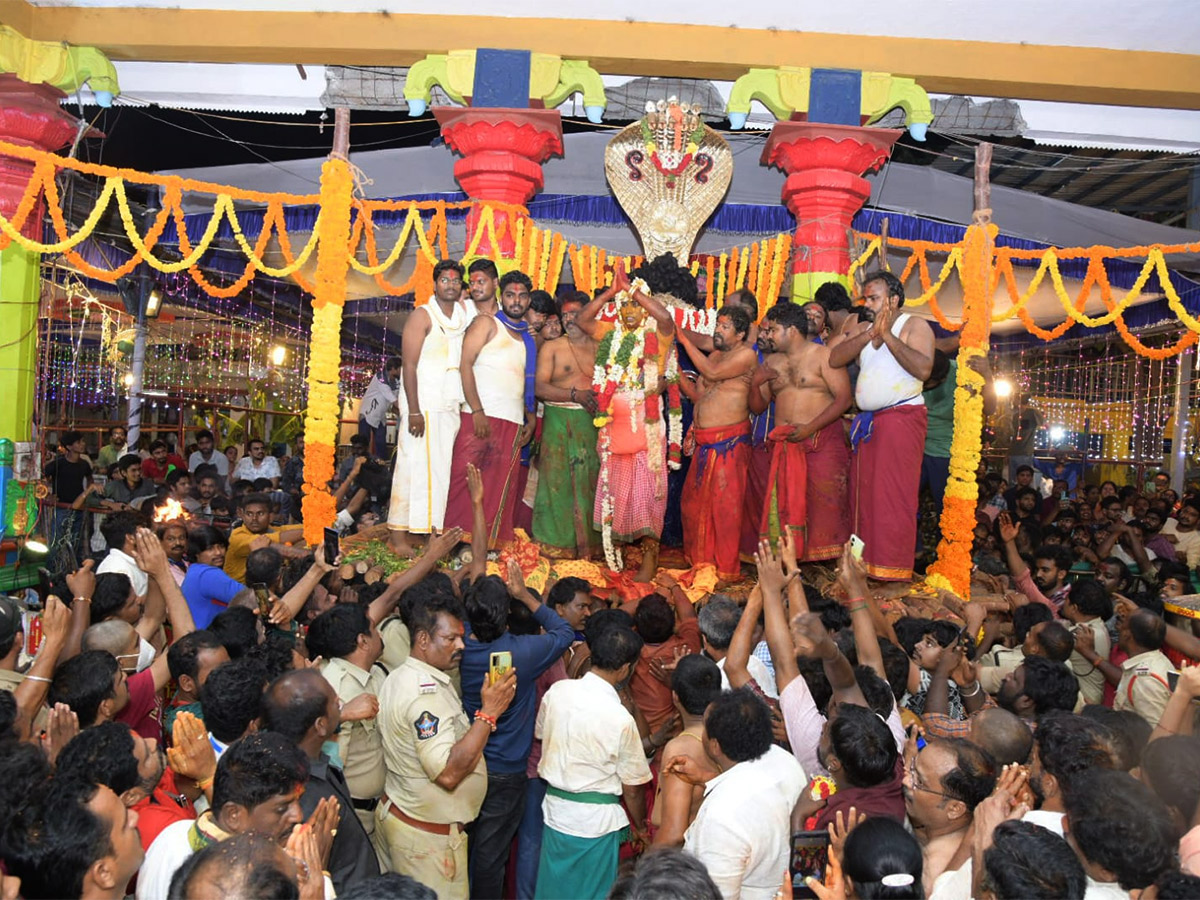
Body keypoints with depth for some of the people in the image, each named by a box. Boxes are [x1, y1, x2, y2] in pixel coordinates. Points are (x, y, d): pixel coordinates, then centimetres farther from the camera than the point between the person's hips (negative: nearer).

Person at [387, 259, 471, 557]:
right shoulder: (422, 316, -3)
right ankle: (399, 536, -4)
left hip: (451, 407, 6)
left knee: (440, 470, 4)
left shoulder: (463, 317, 16)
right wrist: (414, 410, -16)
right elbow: (409, 365, -9)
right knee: (414, 468, -7)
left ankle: (431, 532, 7)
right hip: (423, 406, -6)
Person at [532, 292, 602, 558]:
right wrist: (575, 394, -15)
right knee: (558, 479, -4)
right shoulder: (551, 348, 7)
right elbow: (540, 387, -4)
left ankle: (590, 543, 6)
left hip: (593, 423, 2)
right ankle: (556, 542, 3)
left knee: (591, 481, -1)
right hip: (559, 423, -2)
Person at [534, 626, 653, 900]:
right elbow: (632, 788, -12)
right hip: (597, 819, -5)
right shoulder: (621, 718, -22)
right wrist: (640, 826, 6)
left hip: (554, 808, 5)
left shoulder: (557, 691, -9)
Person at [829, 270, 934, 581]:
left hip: (902, 417, -6)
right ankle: (865, 564, 11)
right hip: (867, 421, 6)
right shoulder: (861, 328, 17)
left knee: (894, 494, -9)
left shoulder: (914, 325, 0)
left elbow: (923, 368, -18)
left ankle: (893, 568, -6)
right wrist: (869, 334, -13)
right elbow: (835, 359, -1)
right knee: (862, 494, 5)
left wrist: (887, 335, -17)